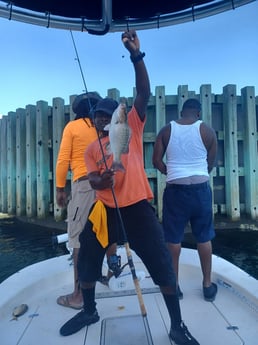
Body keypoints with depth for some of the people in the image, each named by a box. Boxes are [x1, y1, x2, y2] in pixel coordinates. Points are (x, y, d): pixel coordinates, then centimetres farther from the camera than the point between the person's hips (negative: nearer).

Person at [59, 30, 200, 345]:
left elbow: (144, 93, -8)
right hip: (105, 210, 4)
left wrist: (136, 55, -19)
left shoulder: (132, 128, 3)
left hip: (137, 207, -3)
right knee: (87, 260, 14)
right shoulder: (92, 149, 11)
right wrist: (101, 180, -23)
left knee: (162, 266, 1)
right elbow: (92, 179, 1)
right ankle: (89, 311, 41)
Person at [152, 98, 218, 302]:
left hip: (175, 189, 0)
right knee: (204, 238, 13)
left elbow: (156, 161, 0)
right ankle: (207, 285, 26)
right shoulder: (207, 131, 1)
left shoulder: (166, 130, 1)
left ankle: (174, 284, 21)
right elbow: (211, 164, 7)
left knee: (173, 238, 10)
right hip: (200, 188, 1)